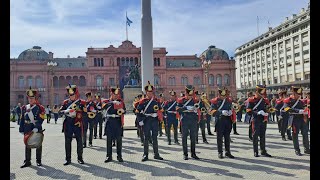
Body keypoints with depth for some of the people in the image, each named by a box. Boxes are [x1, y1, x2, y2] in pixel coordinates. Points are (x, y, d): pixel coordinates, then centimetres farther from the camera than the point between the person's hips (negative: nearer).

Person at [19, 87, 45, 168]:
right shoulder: (24, 108, 7)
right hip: (27, 130, 3)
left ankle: (38, 161, 19)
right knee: (27, 145, 8)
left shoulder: (40, 108, -5)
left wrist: (36, 128, -23)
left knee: (38, 144, 7)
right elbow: (22, 120, 9)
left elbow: (40, 120, -12)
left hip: (37, 129, -3)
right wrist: (21, 130, 6)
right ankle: (27, 161, 17)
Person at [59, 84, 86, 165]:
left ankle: (80, 158, 17)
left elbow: (86, 112, -2)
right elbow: (60, 111, 4)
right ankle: (68, 159, 16)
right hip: (68, 125, 2)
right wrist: (66, 111, -14)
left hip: (78, 125, -2)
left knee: (79, 141, 4)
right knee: (67, 142, 5)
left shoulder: (81, 102, 1)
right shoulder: (66, 102, 8)